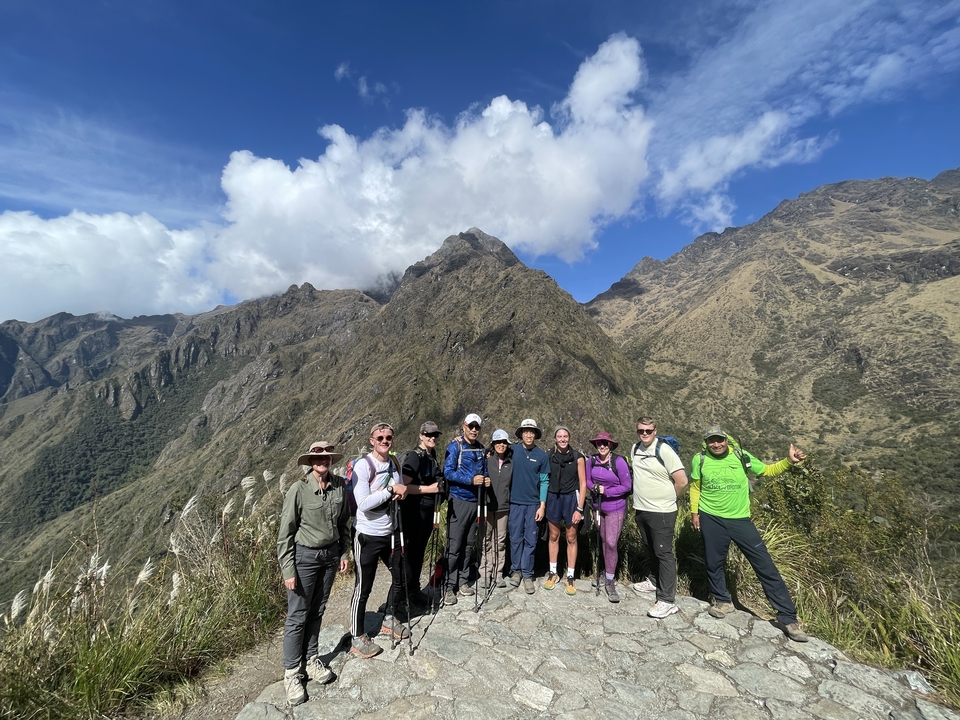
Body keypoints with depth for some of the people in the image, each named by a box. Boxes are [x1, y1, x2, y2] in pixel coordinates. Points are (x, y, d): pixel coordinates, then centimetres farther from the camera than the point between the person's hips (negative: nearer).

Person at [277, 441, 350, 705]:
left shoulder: (339, 485, -7)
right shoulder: (299, 489, -19)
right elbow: (285, 532, -12)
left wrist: (343, 552, 9)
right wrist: (288, 570, -10)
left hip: (330, 554, 4)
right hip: (304, 555, -4)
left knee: (317, 611, 18)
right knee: (297, 616, 8)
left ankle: (311, 659, 37)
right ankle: (292, 672, 27)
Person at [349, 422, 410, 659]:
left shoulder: (395, 462, 3)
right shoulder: (363, 465, -18)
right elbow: (363, 503, -25)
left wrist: (401, 493, -9)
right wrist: (392, 490, -24)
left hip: (391, 533, 7)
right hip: (368, 537, -7)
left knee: (401, 578, 18)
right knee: (363, 588, 6)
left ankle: (389, 620, 40)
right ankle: (357, 639, 25)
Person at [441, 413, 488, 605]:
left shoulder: (482, 449, 9)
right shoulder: (454, 447, -10)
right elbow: (448, 472, -17)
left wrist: (486, 479, -3)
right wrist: (471, 480, -24)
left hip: (475, 501, 6)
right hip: (458, 500, -6)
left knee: (468, 544, 14)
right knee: (454, 546, -3)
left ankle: (463, 580, 26)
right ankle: (449, 586, 8)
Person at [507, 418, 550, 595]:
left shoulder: (542, 455, -1)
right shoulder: (512, 450, -2)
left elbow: (544, 481, 1)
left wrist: (542, 505, -2)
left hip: (533, 503, 0)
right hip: (515, 502, 0)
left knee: (530, 540, 6)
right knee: (515, 538, 8)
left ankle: (527, 575, 17)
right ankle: (516, 570, 23)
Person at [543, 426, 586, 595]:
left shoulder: (577, 457, -5)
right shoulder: (549, 456, 0)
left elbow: (583, 483, -4)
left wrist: (579, 508, -8)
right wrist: (543, 502, 1)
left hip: (571, 498, -2)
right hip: (553, 497, 2)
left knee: (571, 538, 7)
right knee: (553, 536, 12)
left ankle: (570, 577, 20)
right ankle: (553, 573, 26)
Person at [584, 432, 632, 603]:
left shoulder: (618, 461, -19)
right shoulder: (591, 460, -7)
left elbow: (626, 486, -14)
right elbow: (588, 480, 6)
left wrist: (606, 491, -20)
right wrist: (594, 487, -16)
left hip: (615, 508, -4)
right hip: (598, 506, 4)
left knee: (611, 543, -7)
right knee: (603, 540, 16)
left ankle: (609, 581, 8)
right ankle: (607, 572, 35)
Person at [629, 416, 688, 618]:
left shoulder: (664, 450, -16)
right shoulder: (635, 449, 5)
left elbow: (682, 481, -16)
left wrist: (667, 499, -2)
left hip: (661, 512, -7)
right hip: (641, 510, 7)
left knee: (663, 553, -1)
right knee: (650, 549, 21)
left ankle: (667, 601, 6)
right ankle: (654, 581, 39)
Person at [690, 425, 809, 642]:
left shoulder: (741, 456, -5)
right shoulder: (700, 460, -6)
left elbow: (767, 471, 6)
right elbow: (695, 487, 5)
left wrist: (788, 461, -10)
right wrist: (694, 512, 3)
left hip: (740, 520, 0)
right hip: (711, 519, 0)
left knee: (765, 565, 1)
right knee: (714, 563, 12)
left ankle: (788, 618, 14)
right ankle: (723, 601, 36)